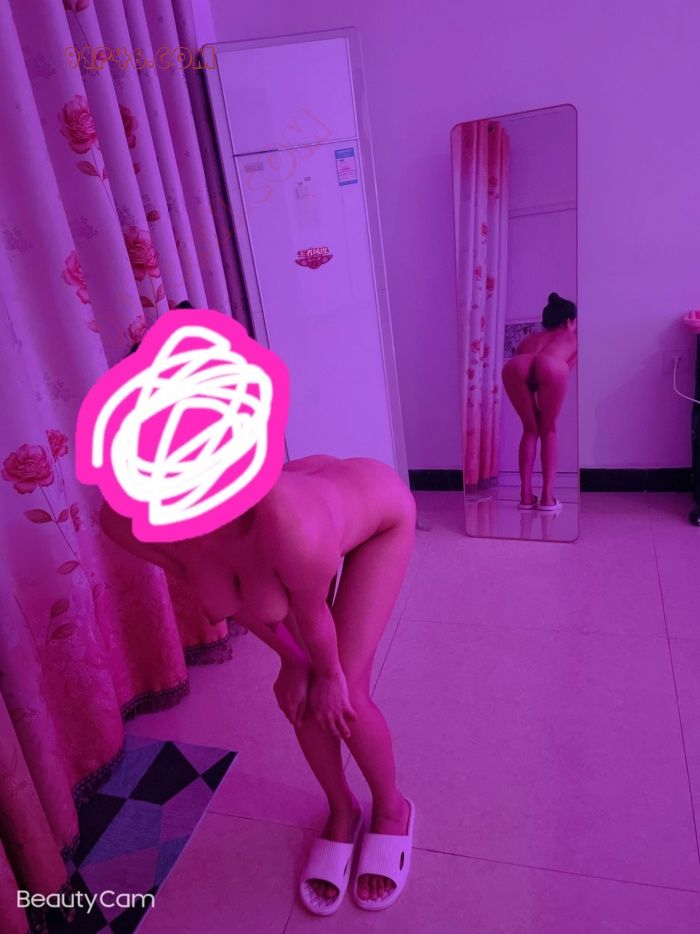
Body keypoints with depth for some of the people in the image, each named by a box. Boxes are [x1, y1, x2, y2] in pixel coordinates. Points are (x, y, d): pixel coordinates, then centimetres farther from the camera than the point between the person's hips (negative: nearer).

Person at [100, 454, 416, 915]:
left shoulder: (286, 524, -47)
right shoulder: (125, 521, -29)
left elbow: (311, 613, -24)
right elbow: (236, 595, -11)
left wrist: (329, 674, -4)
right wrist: (293, 660, 0)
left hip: (379, 511, -4)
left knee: (342, 695, -6)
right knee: (298, 694, 2)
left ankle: (391, 810, 27)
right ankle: (342, 811, 33)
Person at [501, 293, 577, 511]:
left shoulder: (531, 337, 43)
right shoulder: (572, 337, 39)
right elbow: (567, 368, 39)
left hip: (514, 367, 2)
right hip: (551, 366, -2)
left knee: (530, 429, 21)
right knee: (548, 430, 18)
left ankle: (526, 495, 17)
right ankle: (547, 497, 11)